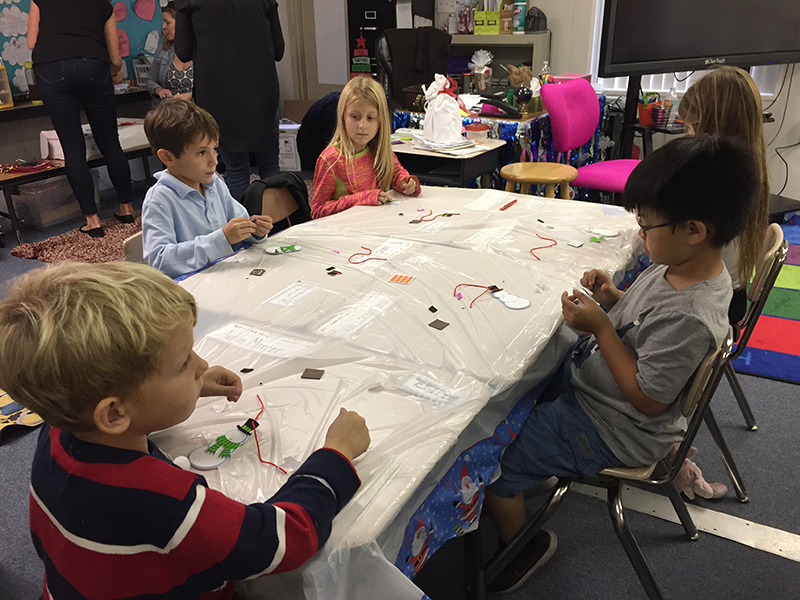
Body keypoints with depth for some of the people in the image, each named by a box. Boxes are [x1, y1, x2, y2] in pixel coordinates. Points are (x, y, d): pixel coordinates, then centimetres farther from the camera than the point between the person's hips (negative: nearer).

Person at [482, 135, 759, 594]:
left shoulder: (690, 318, -35)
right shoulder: (685, 265, -6)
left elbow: (647, 398, -26)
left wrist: (600, 327, -27)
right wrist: (614, 297, -8)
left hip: (613, 430, -10)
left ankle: (524, 544, 20)